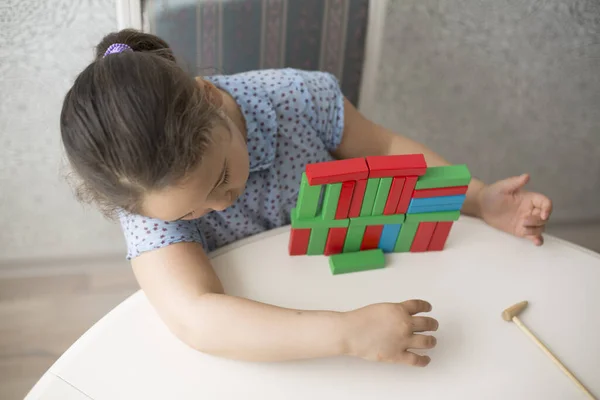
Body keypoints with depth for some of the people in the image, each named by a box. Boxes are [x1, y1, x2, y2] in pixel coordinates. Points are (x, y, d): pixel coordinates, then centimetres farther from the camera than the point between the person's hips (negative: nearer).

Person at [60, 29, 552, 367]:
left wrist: (481, 200, -19)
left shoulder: (300, 97, -25)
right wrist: (348, 333, -54)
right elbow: (195, 319, -46)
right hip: (251, 330, -1)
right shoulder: (149, 196, -31)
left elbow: (384, 150, -8)